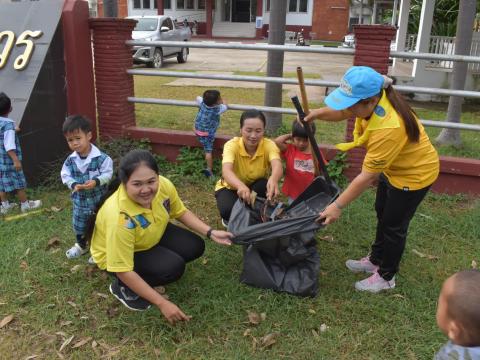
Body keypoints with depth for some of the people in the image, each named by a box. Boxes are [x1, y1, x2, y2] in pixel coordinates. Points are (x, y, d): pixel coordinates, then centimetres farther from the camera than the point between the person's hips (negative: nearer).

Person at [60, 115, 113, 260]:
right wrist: (73, 185, -23)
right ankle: (81, 245, 46)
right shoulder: (70, 160, -6)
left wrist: (96, 181, -33)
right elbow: (65, 175, -3)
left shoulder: (101, 157, -20)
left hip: (99, 198, -4)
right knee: (78, 225, 21)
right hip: (80, 200, 4)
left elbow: (107, 173, -17)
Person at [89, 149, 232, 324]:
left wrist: (211, 232, -15)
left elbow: (181, 212, -3)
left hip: (152, 235, 6)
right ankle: (123, 287, -4)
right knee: (173, 267, -25)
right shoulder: (120, 218, -41)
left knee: (195, 247, -6)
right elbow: (123, 271, -34)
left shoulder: (163, 185, -25)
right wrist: (162, 303, -33)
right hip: (116, 254, -6)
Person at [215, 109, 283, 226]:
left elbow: (277, 166, -44)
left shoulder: (269, 145, -23)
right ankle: (230, 219, 4)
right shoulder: (232, 145, -26)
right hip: (231, 187, -2)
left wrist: (273, 179, -69)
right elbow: (226, 170, -45)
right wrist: (241, 186, -68)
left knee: (265, 186, -33)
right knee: (227, 209, -34)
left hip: (256, 188, 2)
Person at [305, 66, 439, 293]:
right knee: (382, 214, 22)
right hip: (392, 167, 9)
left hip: (414, 174, -9)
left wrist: (337, 206, -31)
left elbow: (366, 177, -37)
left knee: (394, 225, 7)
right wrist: (317, 113, -16)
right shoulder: (372, 100, -20)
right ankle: (375, 260, 44)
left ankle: (386, 277, 28)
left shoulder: (388, 128, -42)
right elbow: (341, 112, 2)